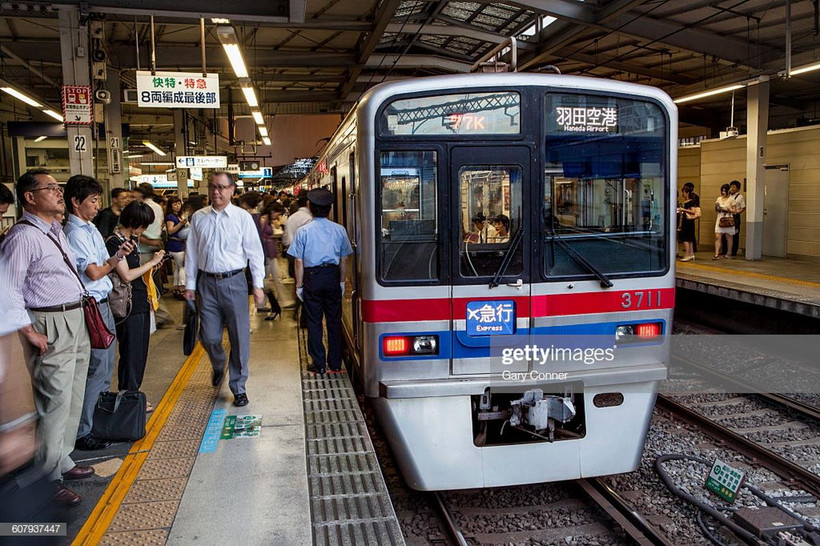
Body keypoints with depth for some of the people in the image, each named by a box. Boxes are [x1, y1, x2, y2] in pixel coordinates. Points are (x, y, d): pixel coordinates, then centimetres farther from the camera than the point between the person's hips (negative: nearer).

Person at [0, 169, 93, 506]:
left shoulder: (57, 231, 12)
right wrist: (31, 333, -17)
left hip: (77, 321, 9)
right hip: (51, 327, -9)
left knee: (73, 399, 18)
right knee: (54, 404, -3)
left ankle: (62, 462, 34)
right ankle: (48, 480, 12)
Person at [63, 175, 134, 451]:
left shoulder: (90, 228, 13)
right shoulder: (75, 233, -16)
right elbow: (94, 273, -18)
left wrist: (118, 255, -5)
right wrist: (117, 258, -1)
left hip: (102, 304, 9)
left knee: (105, 368, 17)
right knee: (97, 370, -4)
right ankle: (82, 433, 5)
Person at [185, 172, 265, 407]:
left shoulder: (242, 217, -2)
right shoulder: (198, 217, 6)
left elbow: (255, 252, -1)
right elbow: (191, 252, 10)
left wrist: (258, 285, -3)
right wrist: (190, 284, 9)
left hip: (233, 282, -2)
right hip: (207, 282, 2)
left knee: (239, 337, 2)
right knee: (209, 337, 7)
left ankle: (238, 387, 18)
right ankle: (218, 366, 41)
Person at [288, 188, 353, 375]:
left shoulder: (303, 231, -5)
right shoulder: (339, 230, 0)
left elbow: (299, 262, -5)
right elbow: (344, 259, 3)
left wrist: (299, 285, 3)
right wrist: (342, 282, 12)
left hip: (312, 278, -2)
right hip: (332, 277, 2)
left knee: (314, 322, 6)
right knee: (334, 321, 9)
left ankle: (319, 365, 10)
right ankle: (335, 364, 15)